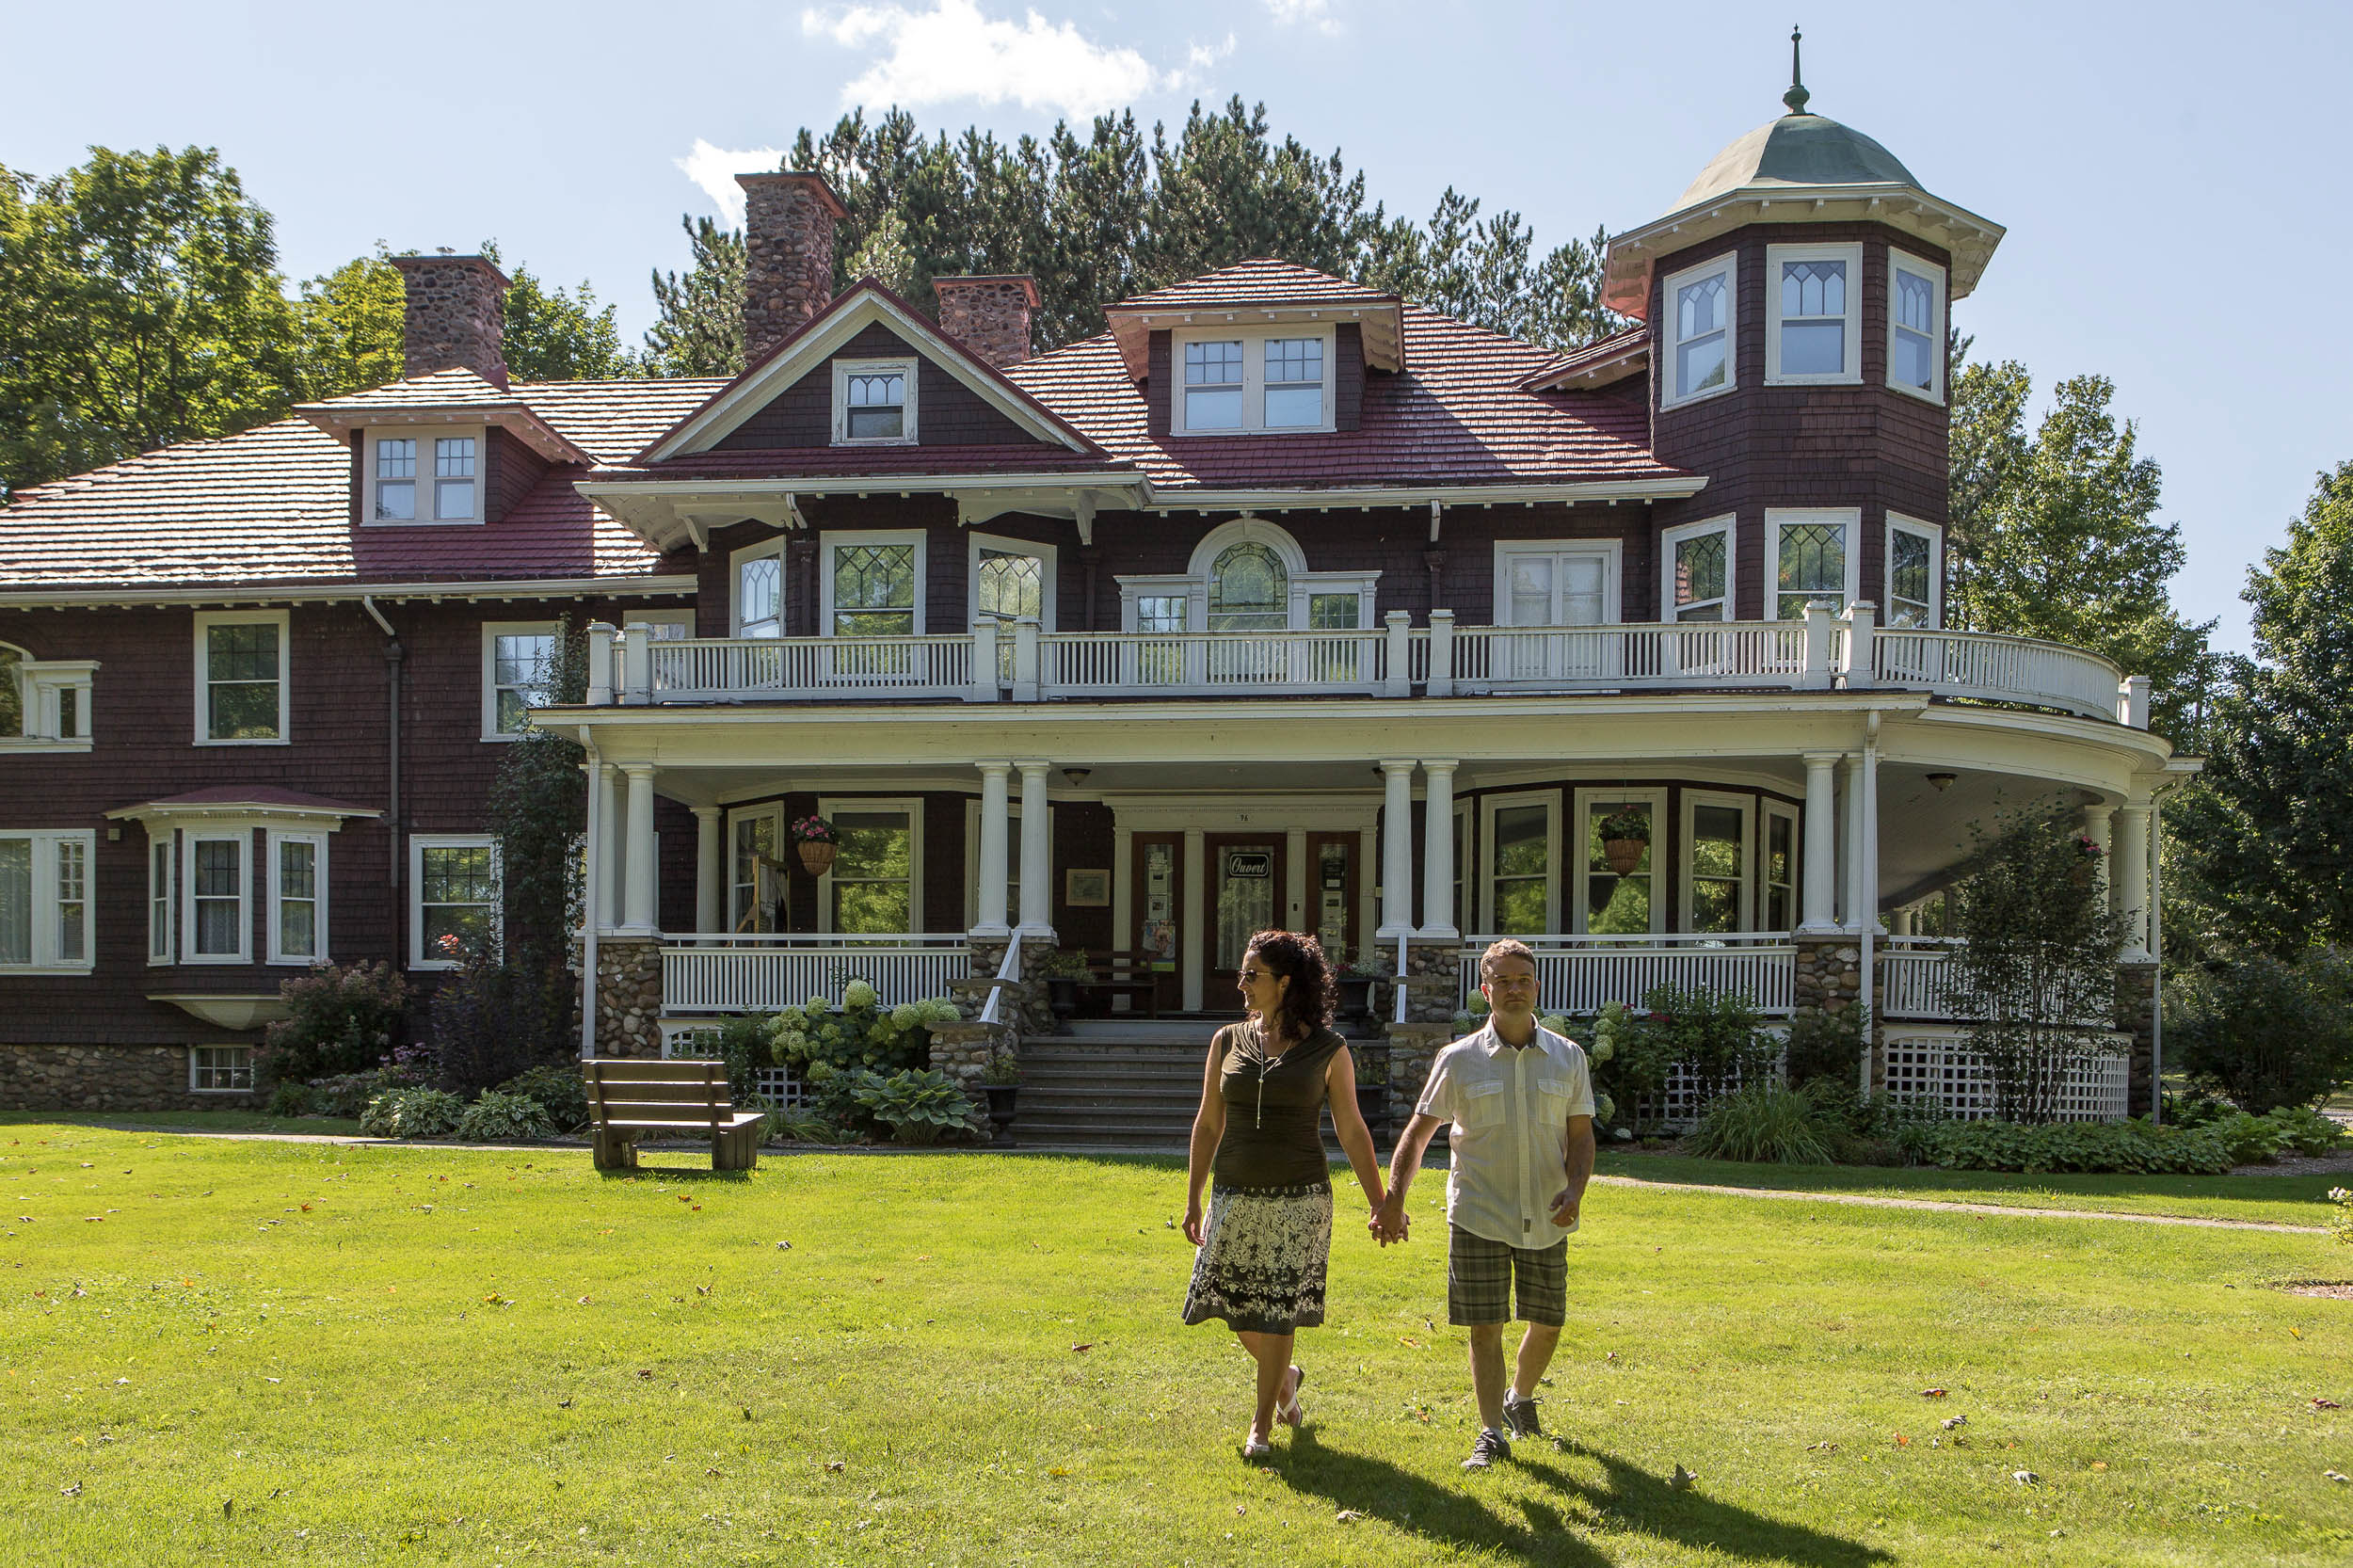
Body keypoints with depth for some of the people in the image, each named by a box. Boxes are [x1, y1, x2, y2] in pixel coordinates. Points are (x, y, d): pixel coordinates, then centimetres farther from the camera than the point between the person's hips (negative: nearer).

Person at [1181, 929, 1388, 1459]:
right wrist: (1192, 1201, 8)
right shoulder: (1228, 1042, 4)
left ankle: (1262, 1424, 15)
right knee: (1240, 1314, 7)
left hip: (1299, 1200, -3)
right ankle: (1285, 1376, 37)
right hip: (1235, 1197, 3)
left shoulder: (1327, 1050, -3)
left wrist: (1380, 1204, 0)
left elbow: (1352, 1131, 1)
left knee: (1276, 1317, -1)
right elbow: (1208, 1125, 9)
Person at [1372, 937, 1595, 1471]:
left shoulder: (1568, 1057, 2)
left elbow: (1581, 1132, 5)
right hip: (1478, 1216, -2)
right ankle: (1491, 1433, 8)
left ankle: (1521, 1399, 39)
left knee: (1548, 1322, 12)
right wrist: (1392, 1200, -9)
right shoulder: (1459, 1060, -3)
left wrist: (1575, 1188, -12)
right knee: (1484, 1326, -3)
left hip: (1545, 1219, 2)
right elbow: (1418, 1132, 0)